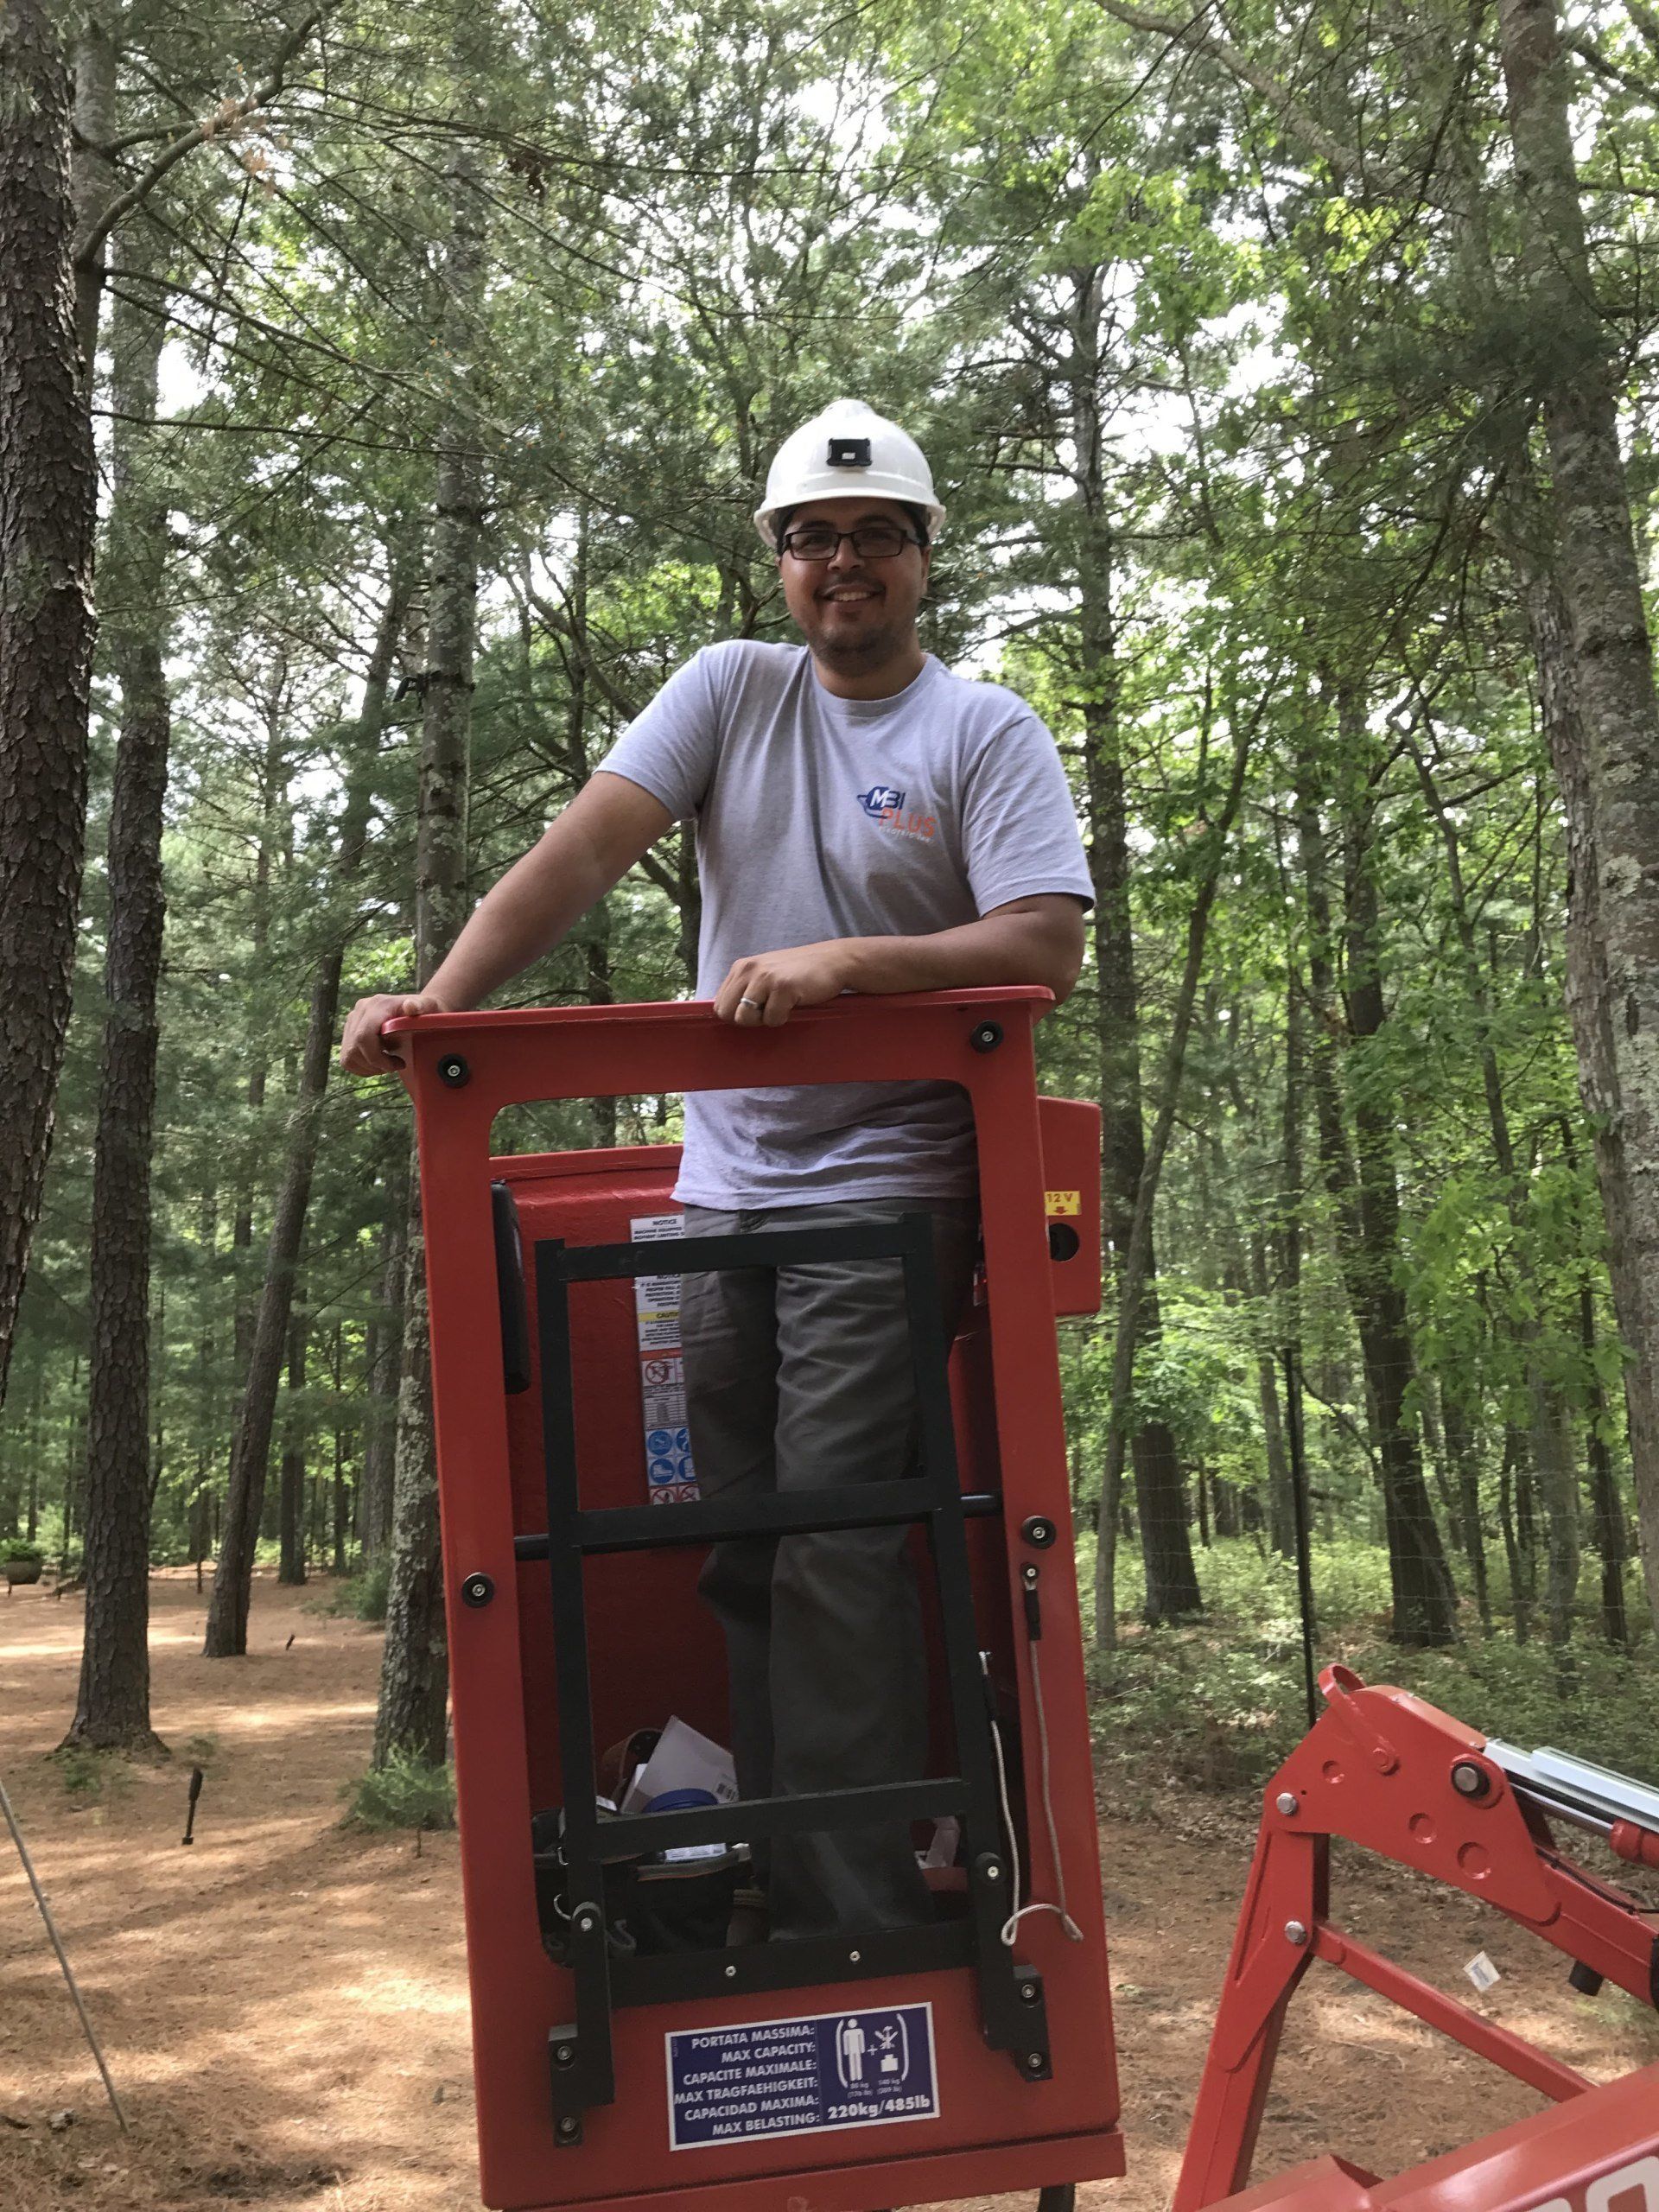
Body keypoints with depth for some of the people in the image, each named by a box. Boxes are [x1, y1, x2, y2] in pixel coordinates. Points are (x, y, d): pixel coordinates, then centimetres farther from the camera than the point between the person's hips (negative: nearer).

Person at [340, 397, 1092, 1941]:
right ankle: (784, 1917, 22)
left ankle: (860, 1919, 2)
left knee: (835, 1559, -10)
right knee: (746, 1561, 9)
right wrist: (441, 995, -16)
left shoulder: (986, 731, 0)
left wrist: (841, 962, -24)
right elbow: (583, 848, -2)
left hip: (886, 1193, -4)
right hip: (723, 1189, 4)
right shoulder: (731, 690, 9)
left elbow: (1045, 944, -12)